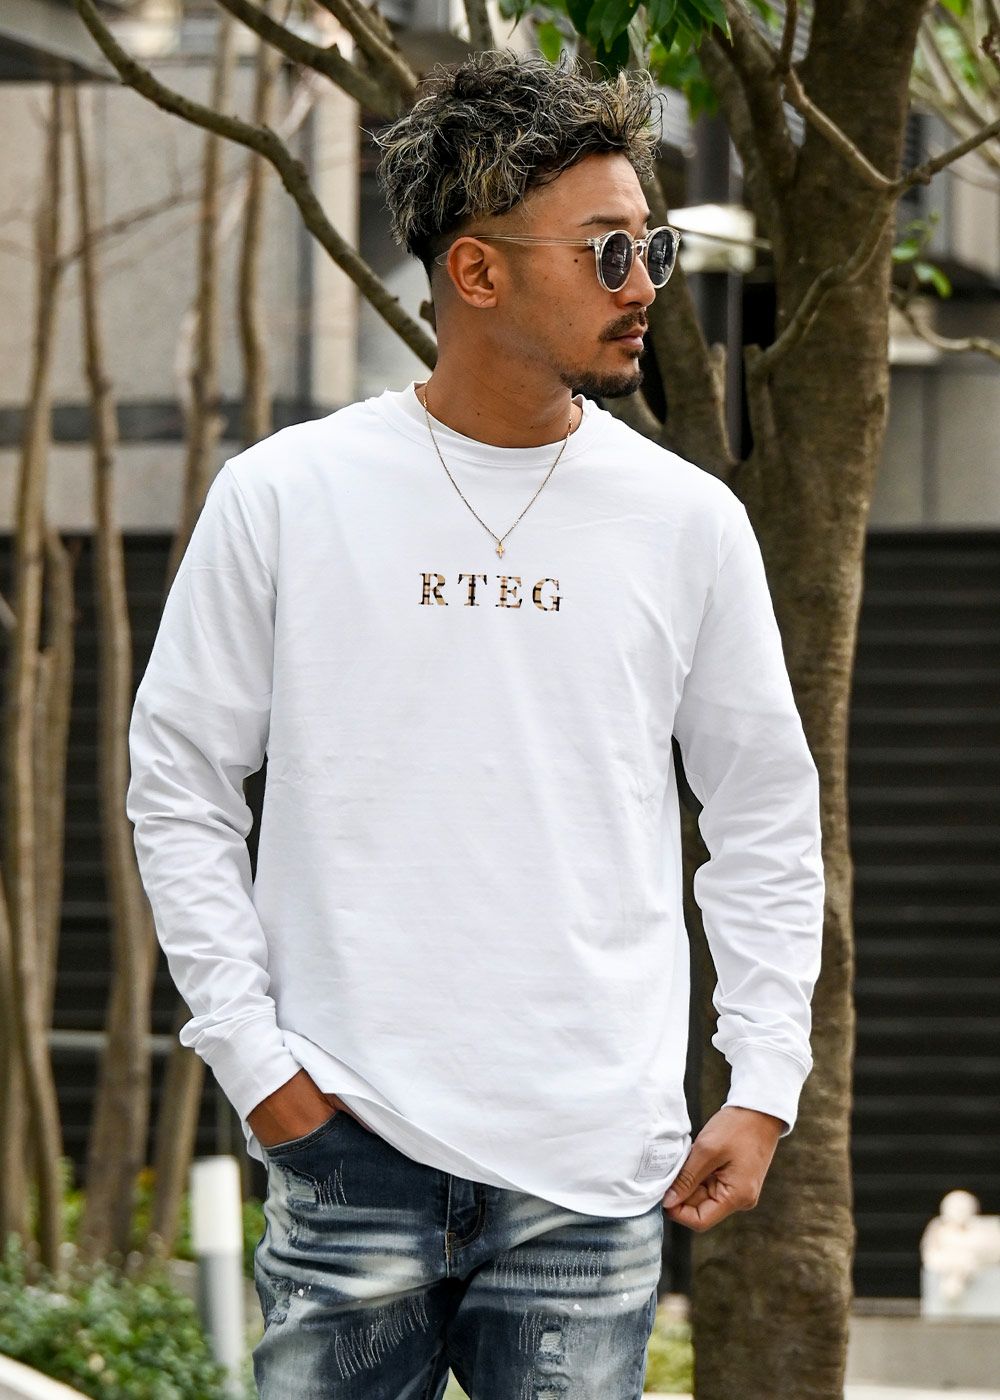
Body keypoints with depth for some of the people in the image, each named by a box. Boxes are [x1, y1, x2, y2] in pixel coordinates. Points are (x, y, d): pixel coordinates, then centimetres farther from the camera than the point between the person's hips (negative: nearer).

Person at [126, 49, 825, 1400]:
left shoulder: (689, 523, 6)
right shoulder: (284, 499, 1)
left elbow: (767, 818, 13)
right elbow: (179, 784, 7)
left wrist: (764, 1087, 6)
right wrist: (252, 1055, -1)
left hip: (596, 1177, 1)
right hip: (351, 1145, -1)